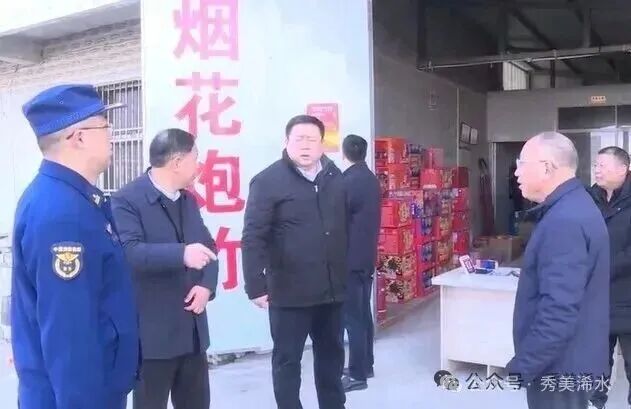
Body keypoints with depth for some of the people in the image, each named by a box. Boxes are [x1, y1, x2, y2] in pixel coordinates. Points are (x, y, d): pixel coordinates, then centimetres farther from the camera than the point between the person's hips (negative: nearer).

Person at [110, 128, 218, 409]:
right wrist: (181, 254, -38)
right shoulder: (126, 201, -12)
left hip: (193, 329, 7)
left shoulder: (188, 200, 13)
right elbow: (129, 252, -26)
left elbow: (208, 248, 13)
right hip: (152, 331, -7)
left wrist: (207, 285, -6)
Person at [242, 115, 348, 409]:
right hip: (290, 291, -5)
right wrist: (256, 286, -17)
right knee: (287, 359, 8)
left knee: (331, 353, 20)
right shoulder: (268, 181, -10)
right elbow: (253, 238, -13)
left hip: (332, 288, 6)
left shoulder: (335, 177, 7)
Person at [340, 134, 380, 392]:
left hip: (350, 259, -8)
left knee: (352, 317, -2)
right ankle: (366, 365, 26)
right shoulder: (372, 179, 8)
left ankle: (357, 375, 4)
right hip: (367, 257, 8)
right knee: (363, 313, 16)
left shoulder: (347, 181, -16)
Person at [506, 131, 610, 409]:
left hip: (559, 367, -10)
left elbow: (559, 310, -31)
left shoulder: (564, 221, -27)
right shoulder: (576, 206, 8)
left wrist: (521, 367, -25)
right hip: (571, 361, 10)